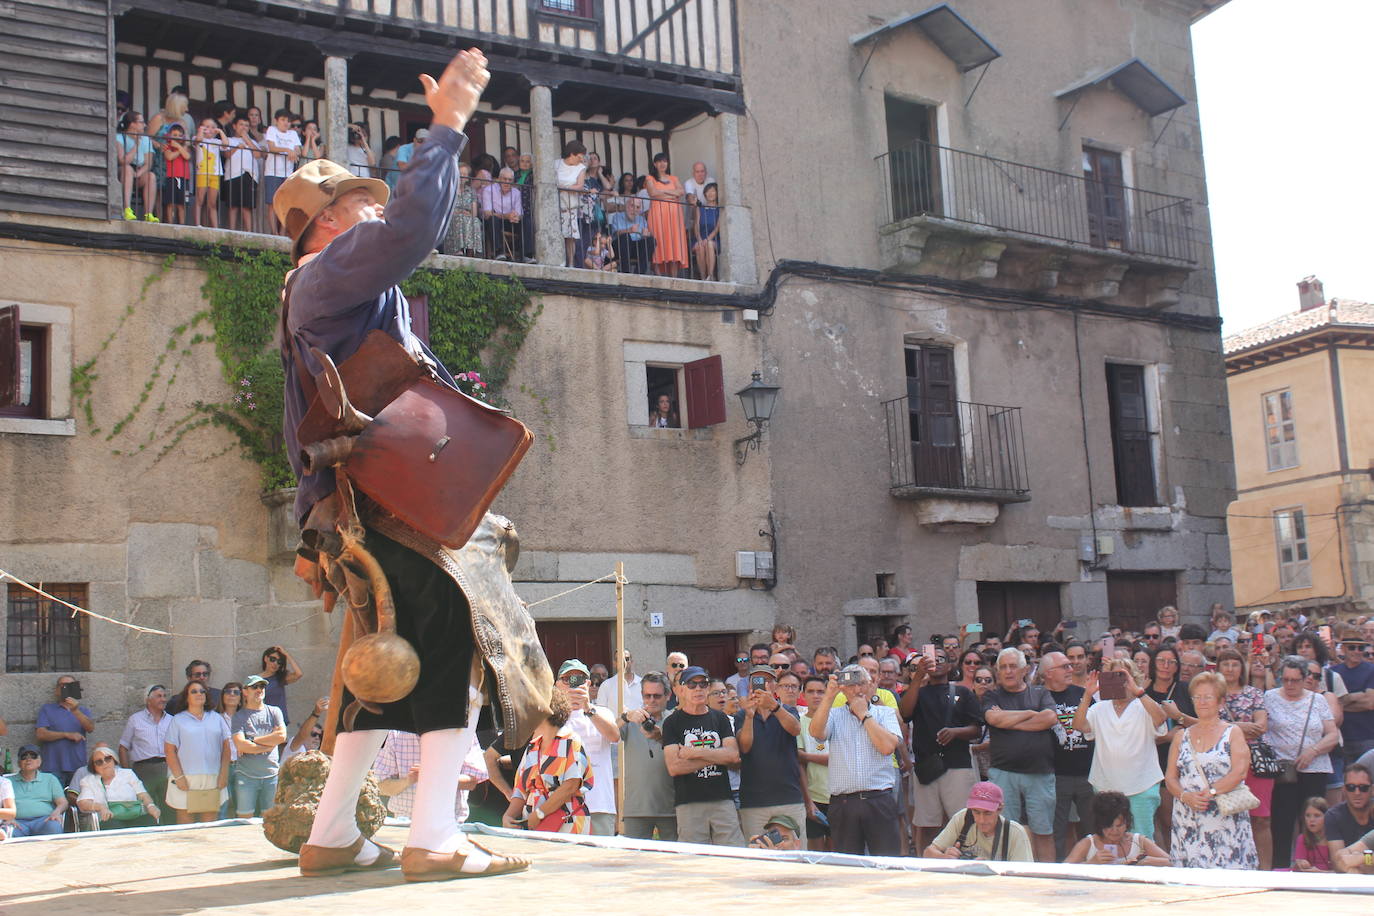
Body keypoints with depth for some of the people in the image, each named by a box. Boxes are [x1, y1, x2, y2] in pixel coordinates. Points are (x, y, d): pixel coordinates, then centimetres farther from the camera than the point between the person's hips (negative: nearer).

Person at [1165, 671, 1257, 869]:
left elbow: (1239, 772, -6)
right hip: (1188, 822, 3)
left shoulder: (1233, 733, 6)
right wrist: (1186, 796, -10)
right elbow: (1170, 778, 10)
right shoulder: (1181, 736, 15)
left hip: (1225, 821, -2)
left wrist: (1210, 792, -17)